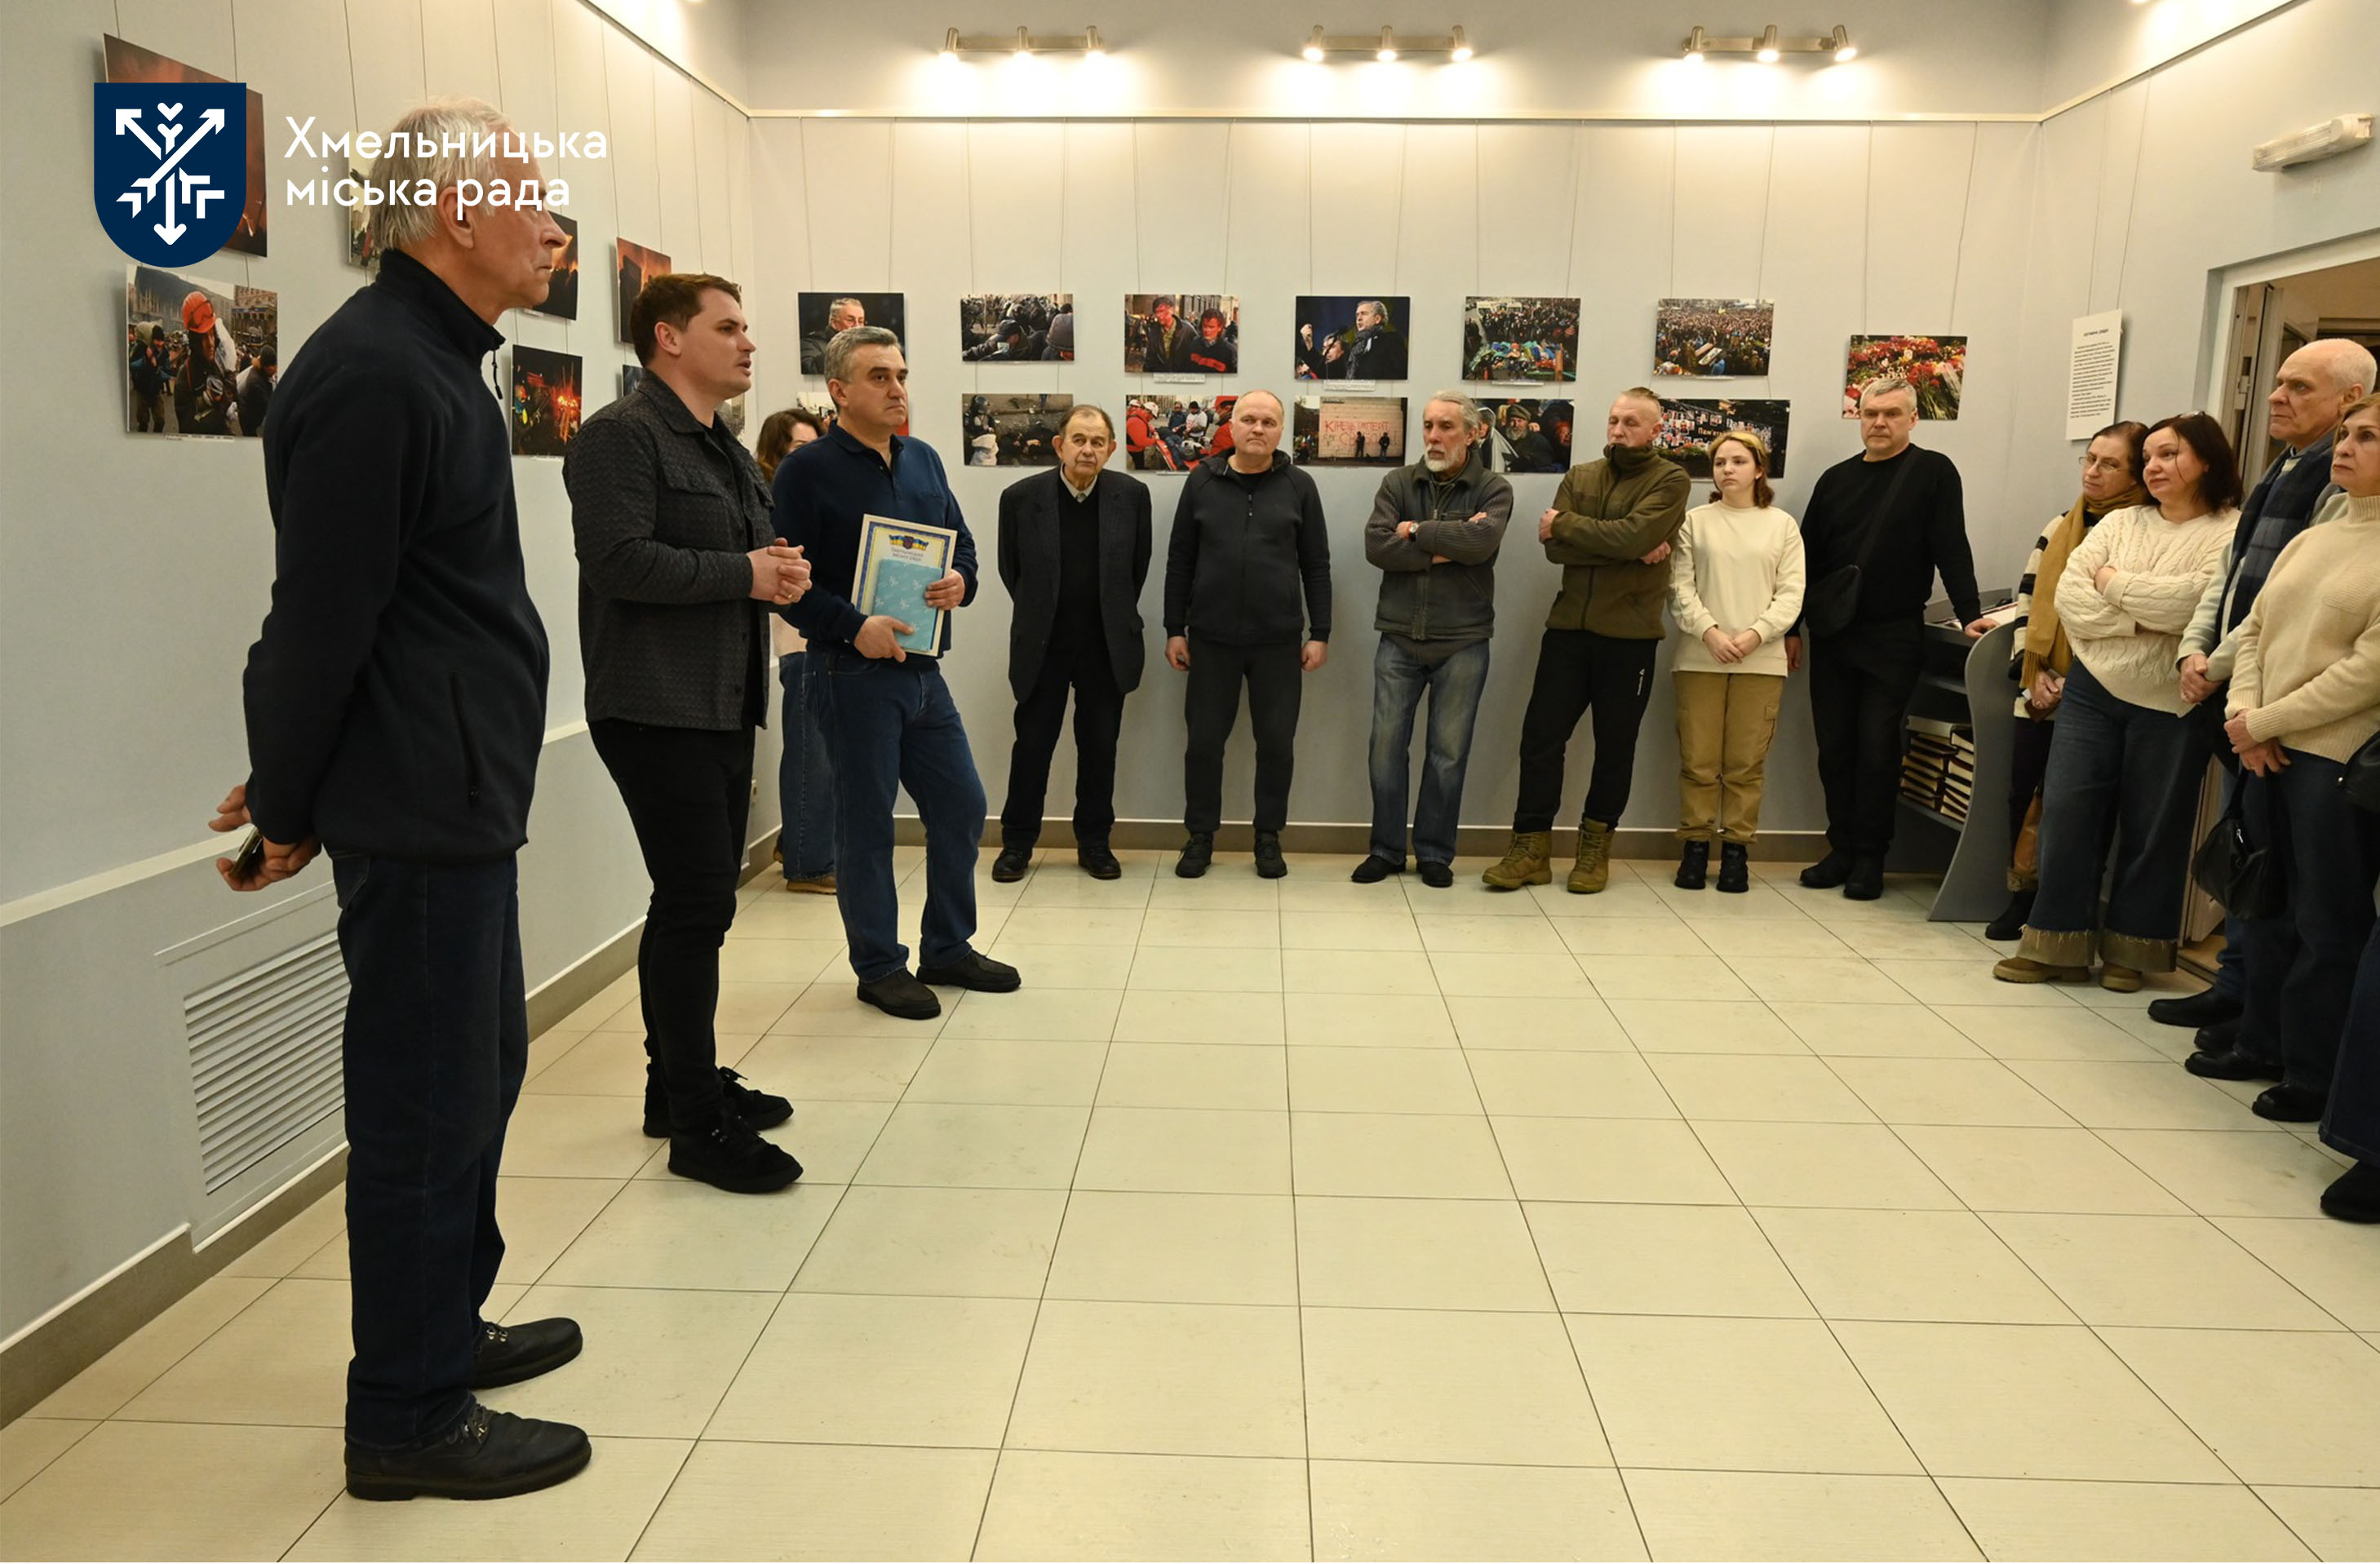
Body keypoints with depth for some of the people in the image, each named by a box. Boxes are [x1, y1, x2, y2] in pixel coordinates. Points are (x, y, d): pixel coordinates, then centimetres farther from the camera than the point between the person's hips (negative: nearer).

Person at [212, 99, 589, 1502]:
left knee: (481, 1067, 19)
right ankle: (408, 1418, 16)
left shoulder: (435, 359, 15)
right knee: (429, 1099, 0)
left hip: (463, 799, 10)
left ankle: (446, 1324, 37)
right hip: (419, 808, -10)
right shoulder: (371, 374, -18)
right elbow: (319, 618, -18)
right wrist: (288, 811, -8)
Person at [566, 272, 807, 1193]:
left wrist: (782, 574, 4)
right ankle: (697, 1124, 2)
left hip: (723, 708, 10)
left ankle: (679, 1083, 28)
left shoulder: (725, 450, 21)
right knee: (695, 909, -8)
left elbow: (756, 553, 28)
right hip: (657, 710, -10)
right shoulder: (621, 436, -10)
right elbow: (620, 561, -23)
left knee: (693, 906, 16)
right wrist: (744, 574, -15)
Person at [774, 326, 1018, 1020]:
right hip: (855, 672, -7)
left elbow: (961, 542, 18)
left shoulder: (924, 461, 13)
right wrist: (853, 627, -22)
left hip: (924, 668, 7)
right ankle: (879, 966, 17)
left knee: (961, 805, 11)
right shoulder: (807, 470, -8)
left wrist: (961, 581, -4)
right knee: (866, 824, 3)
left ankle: (948, 947, 27)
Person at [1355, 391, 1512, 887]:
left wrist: (1416, 532, -11)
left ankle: (1435, 853, 18)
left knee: (1449, 752, 5)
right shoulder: (1397, 483, 5)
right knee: (1387, 746, 4)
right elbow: (1376, 546, -10)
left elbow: (1482, 541, -20)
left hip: (1463, 642, -1)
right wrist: (1446, 548, -14)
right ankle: (1386, 849, 17)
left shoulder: (1493, 490, 1)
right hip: (1399, 638, 2)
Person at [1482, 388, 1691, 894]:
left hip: (1629, 635, -3)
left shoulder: (1670, 480, -1)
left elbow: (1633, 535, -19)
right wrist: (1628, 551, -14)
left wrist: (1566, 523, -8)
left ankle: (1595, 848, 21)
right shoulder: (1580, 476, 11)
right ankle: (1530, 848, 9)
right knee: (1540, 737, 0)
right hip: (1568, 627, 3)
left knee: (1614, 746, 7)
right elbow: (1555, 548, -4)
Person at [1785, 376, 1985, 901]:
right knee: (1834, 748, 6)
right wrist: (1792, 627, 10)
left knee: (1877, 749, -1)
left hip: (1893, 637, -4)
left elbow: (1952, 549, -7)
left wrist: (1970, 615, -15)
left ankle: (1870, 857, 9)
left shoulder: (1932, 472, -1)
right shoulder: (1837, 479, 11)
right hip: (1831, 636, 4)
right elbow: (1808, 556, 12)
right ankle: (1842, 848, 17)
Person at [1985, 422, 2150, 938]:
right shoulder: (2058, 529, 12)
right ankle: (2022, 896, 20)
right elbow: (2027, 602, 10)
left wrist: (2073, 683, -15)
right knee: (2022, 791, 6)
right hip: (2039, 691, 5)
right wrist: (2035, 674, -2)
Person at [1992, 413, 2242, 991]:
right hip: (2093, 689, 4)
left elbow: (2195, 602, -20)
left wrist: (2114, 583, -8)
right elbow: (2068, 598, -1)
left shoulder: (2232, 532, -3)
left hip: (2170, 705, -4)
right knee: (2067, 814, 1)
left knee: (2152, 829, 6)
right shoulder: (2119, 523, 10)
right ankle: (2059, 946, 10)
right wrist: (2144, 619, -12)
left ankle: (2128, 951, 20)